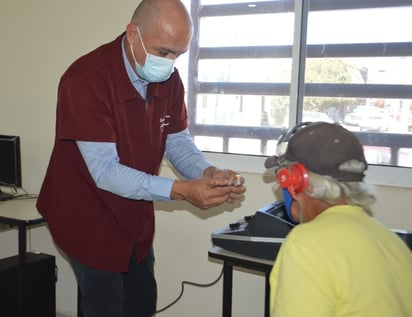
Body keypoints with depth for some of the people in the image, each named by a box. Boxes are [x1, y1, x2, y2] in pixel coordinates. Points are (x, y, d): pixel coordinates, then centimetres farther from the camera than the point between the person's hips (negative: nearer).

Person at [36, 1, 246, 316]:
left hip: (136, 216, 6)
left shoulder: (169, 78, -7)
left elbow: (177, 142, -1)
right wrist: (181, 190, -38)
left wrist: (208, 173, -23)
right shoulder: (85, 80, -27)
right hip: (88, 217, -6)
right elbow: (105, 172, -30)